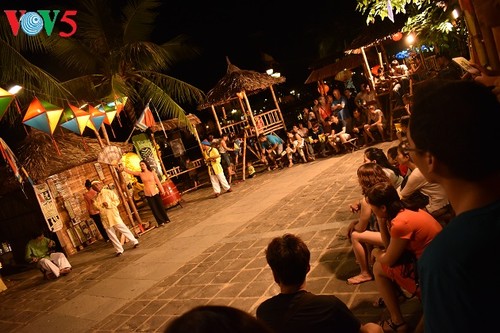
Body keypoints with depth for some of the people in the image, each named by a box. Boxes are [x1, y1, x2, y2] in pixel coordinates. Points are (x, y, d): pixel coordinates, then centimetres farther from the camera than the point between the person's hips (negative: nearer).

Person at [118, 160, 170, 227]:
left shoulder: (152, 172, -4)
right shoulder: (140, 173, 1)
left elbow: (158, 181, -4)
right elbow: (131, 172, -4)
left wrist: (162, 190, -5)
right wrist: (123, 168, -17)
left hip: (155, 192, -2)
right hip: (148, 193, 2)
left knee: (160, 206, 6)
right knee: (154, 208, 5)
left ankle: (166, 219, 22)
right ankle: (161, 222, 14)